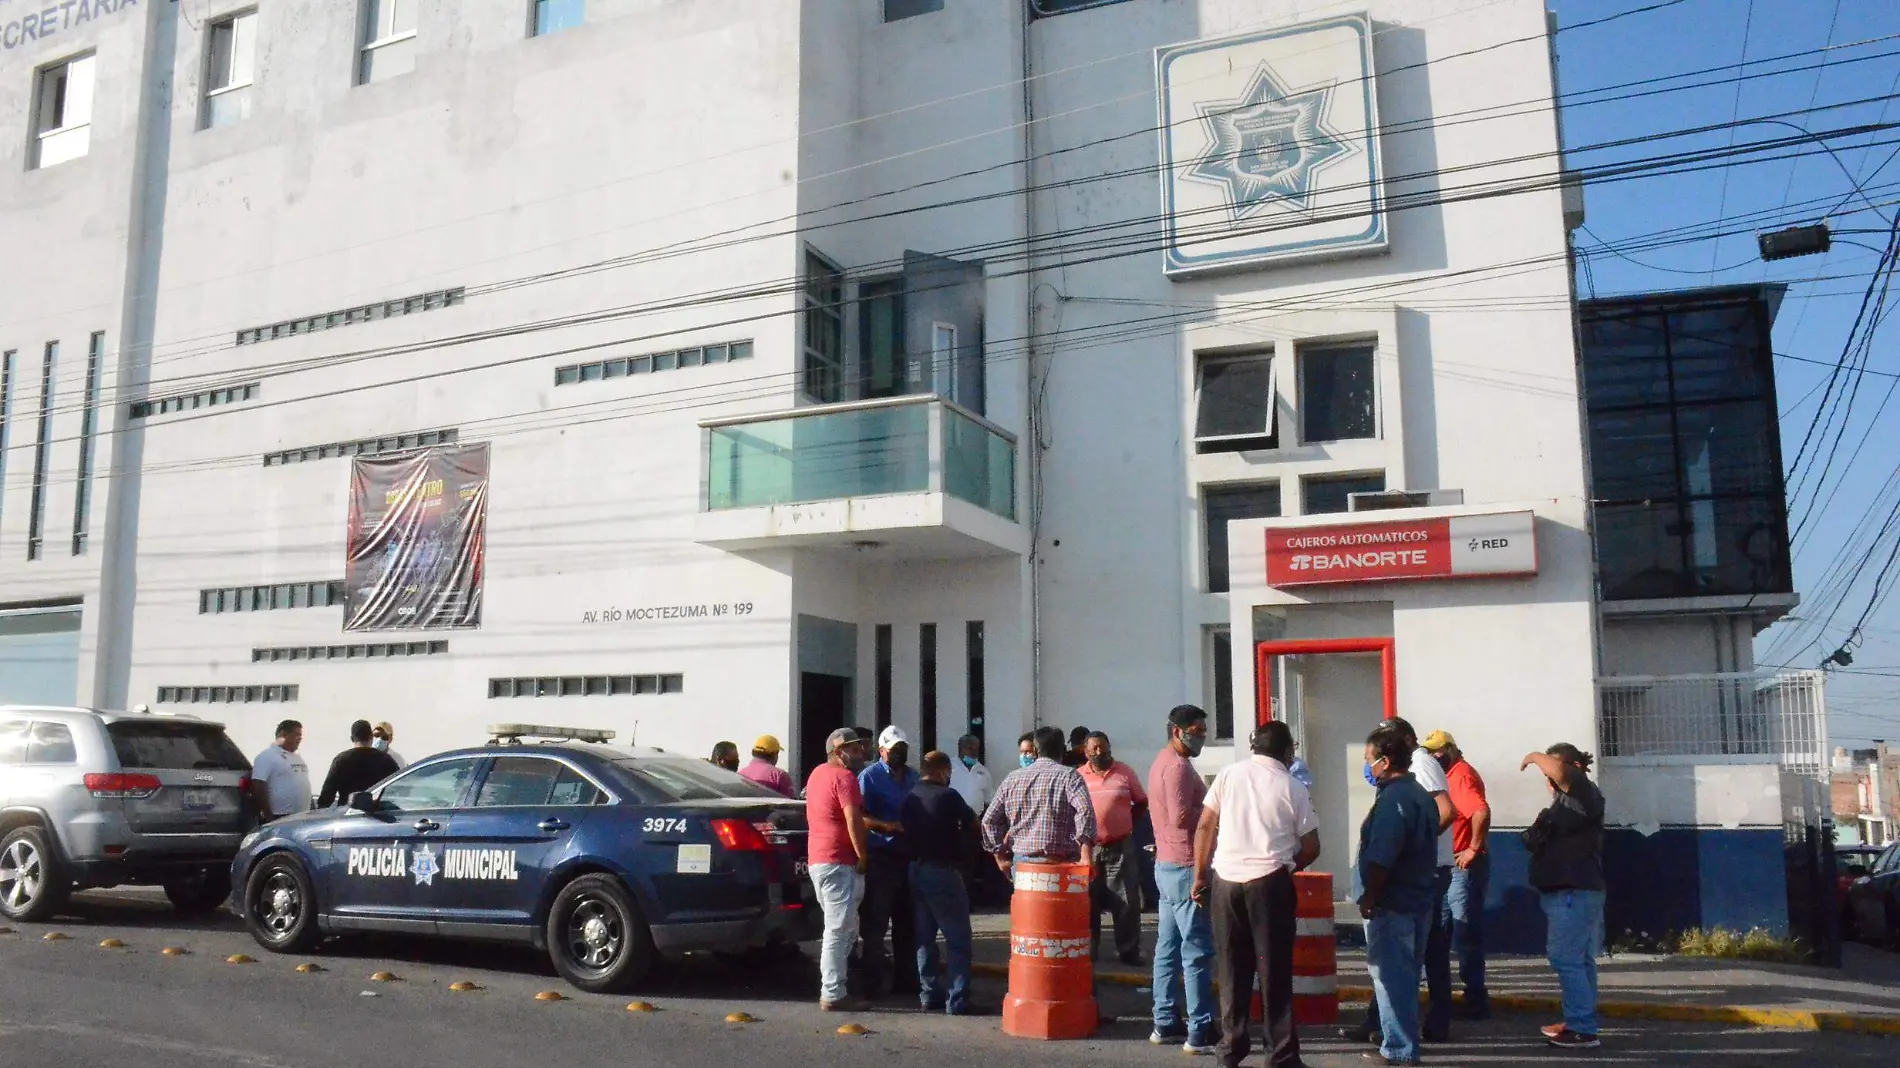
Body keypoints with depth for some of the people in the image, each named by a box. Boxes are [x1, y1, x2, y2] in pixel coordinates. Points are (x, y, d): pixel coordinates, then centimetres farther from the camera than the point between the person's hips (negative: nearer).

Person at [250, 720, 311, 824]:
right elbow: (257, 787, -16)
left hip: (302, 818, 9)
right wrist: (268, 815, -18)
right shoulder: (267, 756, -8)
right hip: (279, 819, -9)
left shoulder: (297, 757, 18)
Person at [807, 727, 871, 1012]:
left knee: (842, 928, 17)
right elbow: (853, 820, -21)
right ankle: (833, 995, -6)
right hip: (839, 862, -10)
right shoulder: (844, 777, -12)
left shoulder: (817, 773, 18)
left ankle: (831, 988, 19)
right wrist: (863, 857, -13)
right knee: (839, 930, -7)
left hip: (817, 860, 10)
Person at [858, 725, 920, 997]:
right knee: (876, 921, -3)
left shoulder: (913, 777, 16)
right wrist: (888, 827, -24)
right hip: (881, 858, -6)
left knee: (907, 922, 13)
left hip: (909, 856, 6)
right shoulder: (870, 776, -3)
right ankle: (875, 981, 4)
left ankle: (905, 978, 23)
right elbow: (860, 817, -13)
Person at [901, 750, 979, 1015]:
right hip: (943, 871, -8)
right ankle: (957, 1000, -4)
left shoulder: (909, 797, 7)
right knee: (958, 938, -2)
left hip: (916, 870, 8)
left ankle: (929, 994, 18)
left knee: (924, 936, 15)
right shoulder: (948, 796, -13)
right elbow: (974, 824, -2)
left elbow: (906, 832, 12)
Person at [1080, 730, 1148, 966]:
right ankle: (1089, 950, 19)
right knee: (1089, 902, 9)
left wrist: (1124, 824, 4)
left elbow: (1142, 803, 9)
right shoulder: (1077, 776, 3)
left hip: (1121, 847, -1)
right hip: (1088, 848, 1)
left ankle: (1129, 950, 10)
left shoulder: (1125, 772, 0)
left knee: (1126, 902, 1)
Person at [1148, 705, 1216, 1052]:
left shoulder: (1164, 761, 16)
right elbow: (1181, 817, -24)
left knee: (1169, 947, 12)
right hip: (1185, 867, -10)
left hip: (1167, 864, 10)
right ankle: (1200, 1033, -4)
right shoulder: (1178, 766, -16)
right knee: (1197, 951, -7)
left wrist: (1209, 811, 10)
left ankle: (1165, 1024, 17)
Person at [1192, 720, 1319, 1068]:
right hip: (1269, 883, -2)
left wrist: (1200, 877, 10)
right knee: (1274, 971, 6)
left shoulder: (1228, 774, 4)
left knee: (1232, 968, 12)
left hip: (1226, 880, 2)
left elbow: (1204, 827, 3)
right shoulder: (1293, 788, 0)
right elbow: (1311, 847, 1)